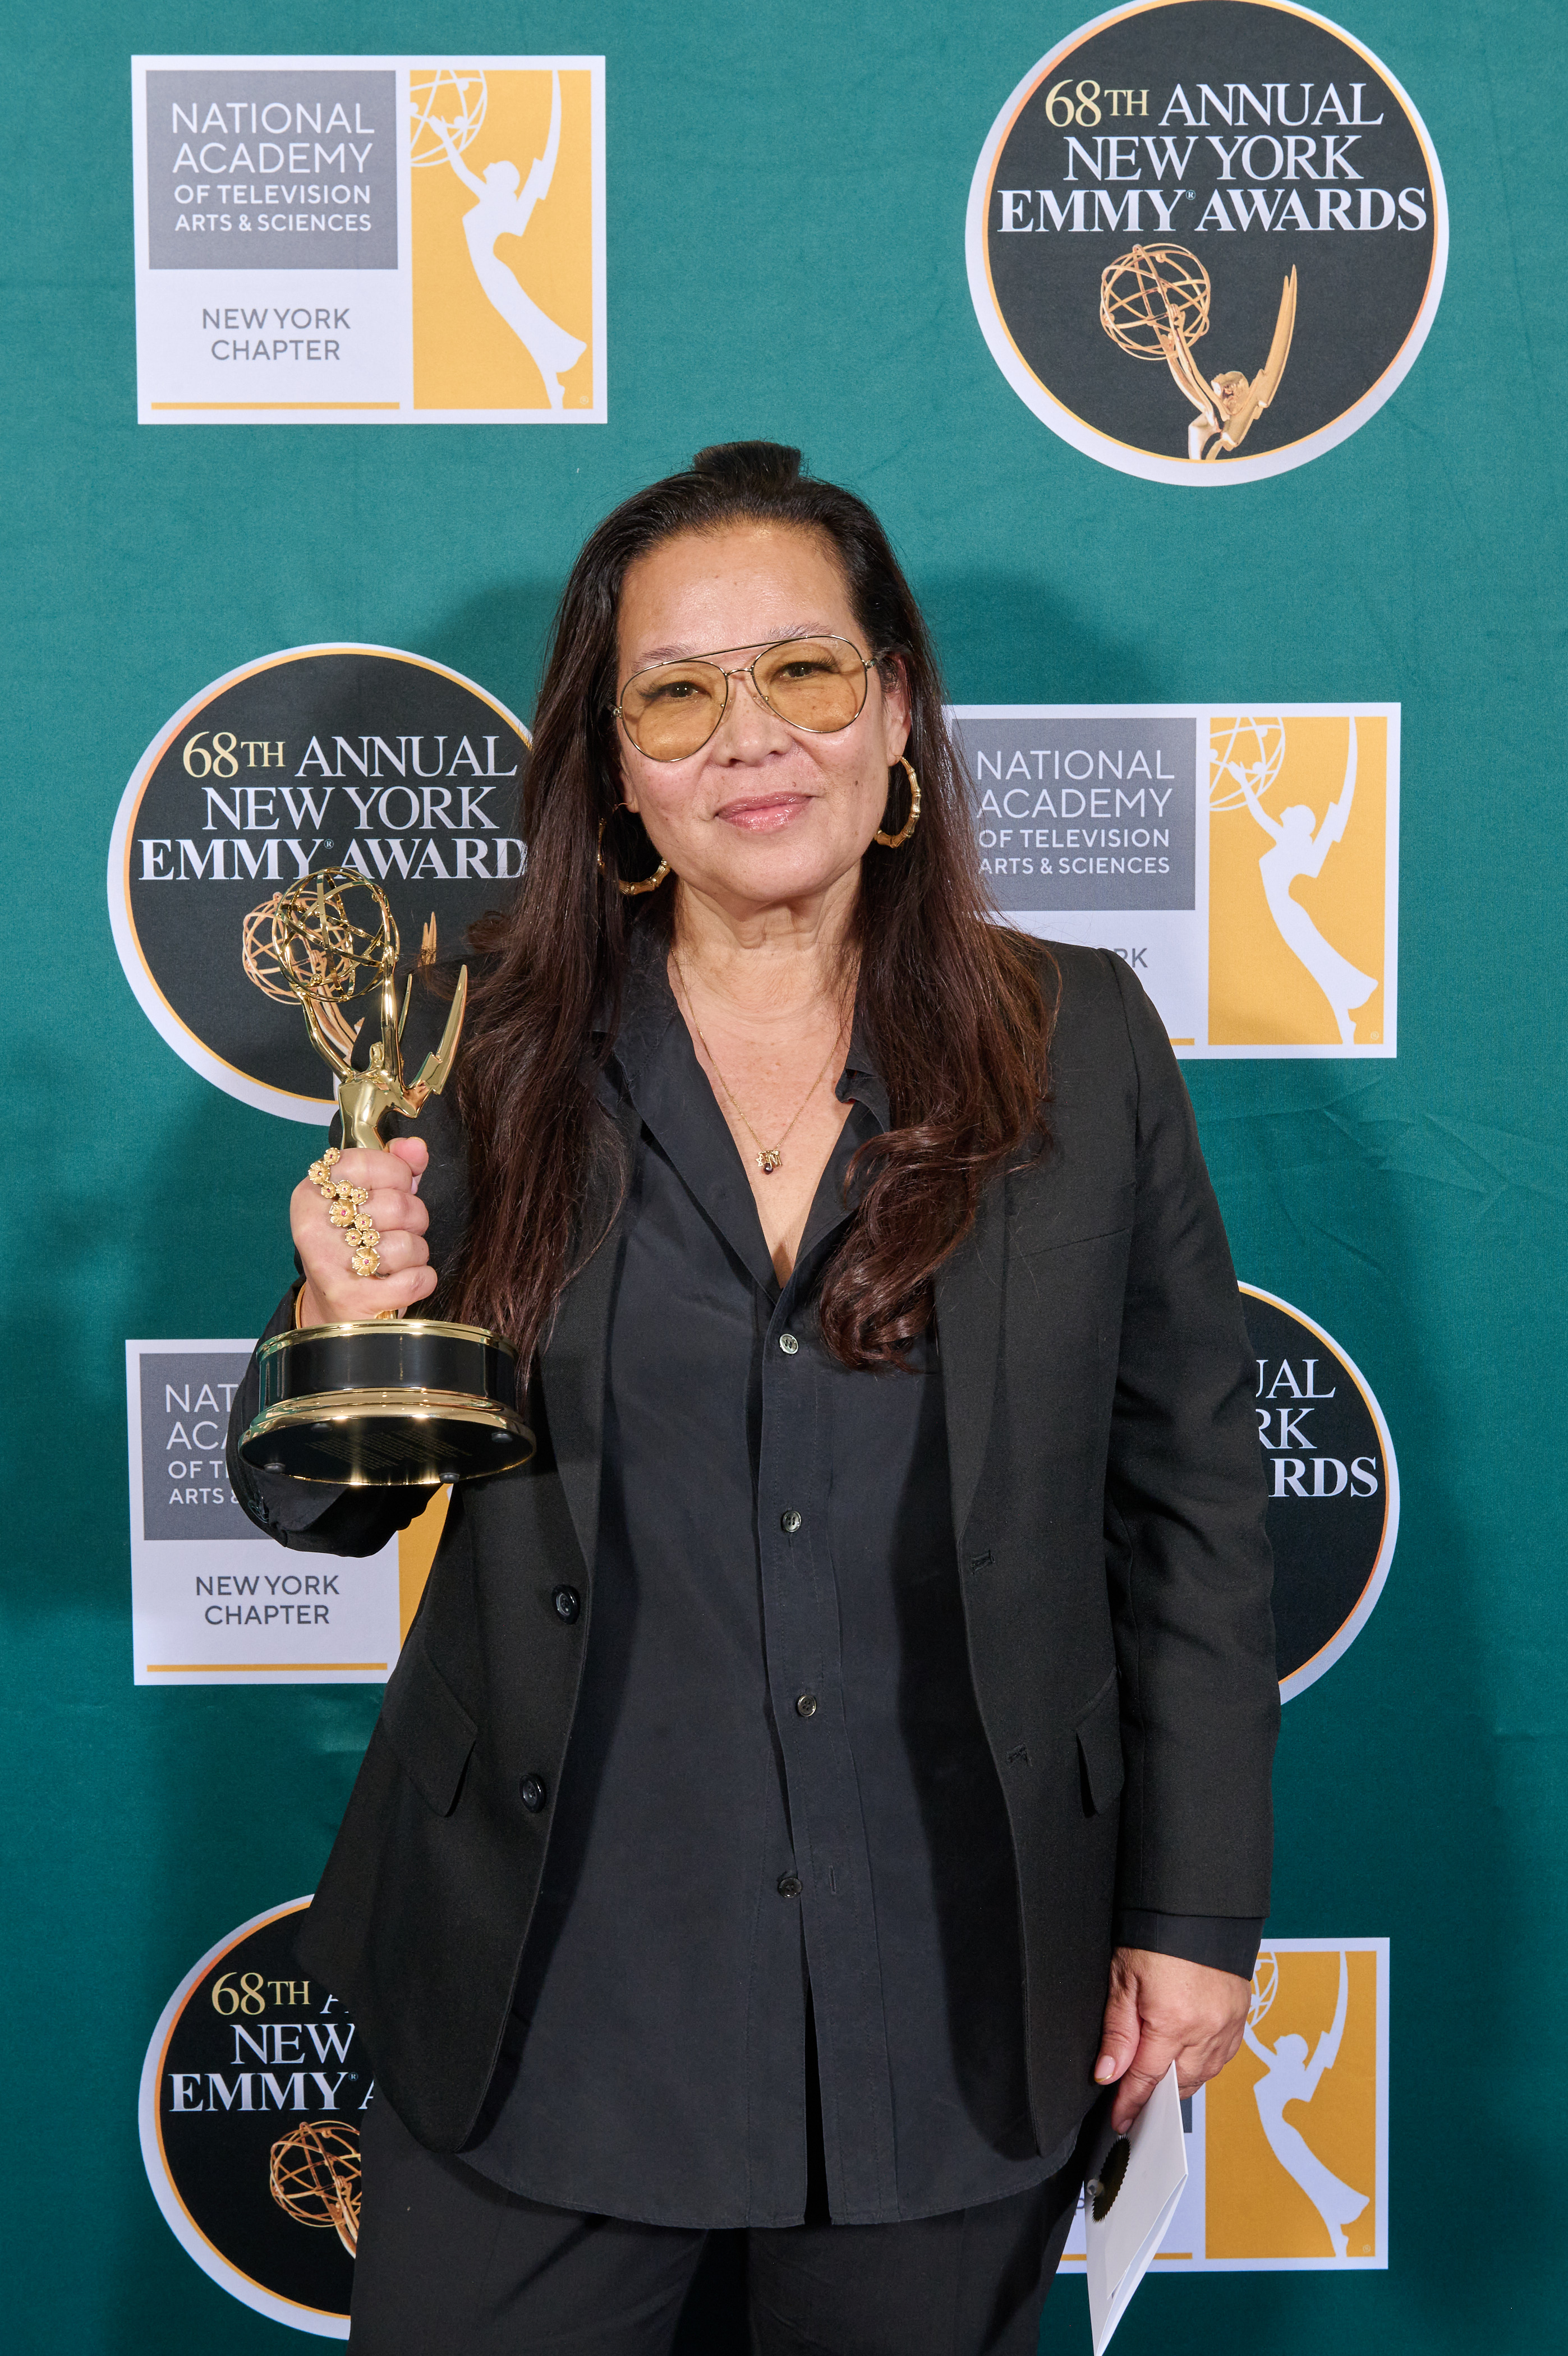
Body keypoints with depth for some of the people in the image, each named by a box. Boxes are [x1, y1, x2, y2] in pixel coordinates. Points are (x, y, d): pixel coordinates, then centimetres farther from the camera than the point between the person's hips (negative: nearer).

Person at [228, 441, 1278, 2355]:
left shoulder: (1082, 1051, -2)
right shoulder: (488, 1061, -3)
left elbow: (1192, 1504, 1)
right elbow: (313, 1509, 2)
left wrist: (1196, 1910, 1)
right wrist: (344, 1322, -19)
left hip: (958, 2003, 1)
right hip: (547, 1997, 0)